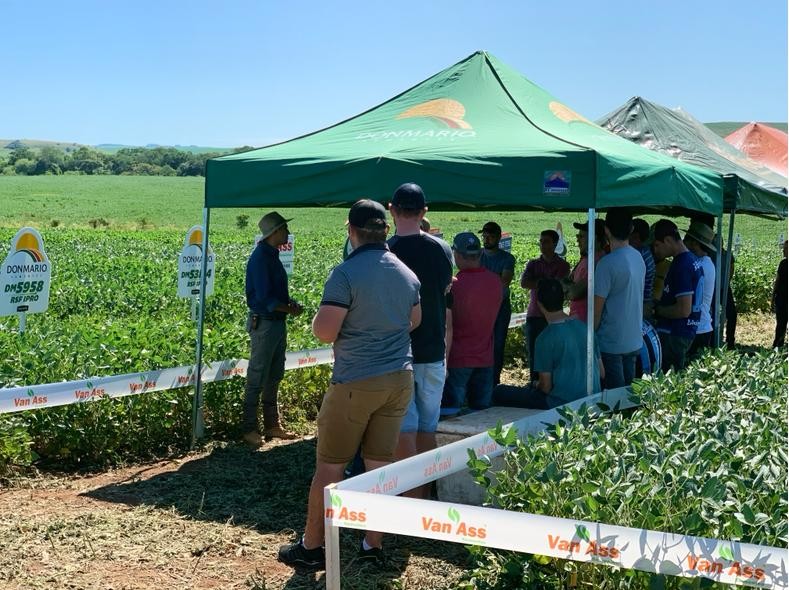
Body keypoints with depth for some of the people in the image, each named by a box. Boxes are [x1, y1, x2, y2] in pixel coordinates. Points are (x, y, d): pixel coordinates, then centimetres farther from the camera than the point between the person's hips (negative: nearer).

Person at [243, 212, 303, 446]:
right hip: (263, 323, -10)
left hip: (277, 322, 10)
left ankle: (272, 424, 26)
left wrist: (290, 302, 2)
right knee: (257, 378, -3)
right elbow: (264, 297, -21)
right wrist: (290, 309, -11)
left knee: (274, 376, 16)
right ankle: (249, 429, 5)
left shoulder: (273, 256, 12)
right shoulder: (260, 258, -17)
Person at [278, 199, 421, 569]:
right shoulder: (407, 274, 6)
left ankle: (311, 547, 14)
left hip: (356, 384, -6)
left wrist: (320, 316, 3)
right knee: (380, 465, 12)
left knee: (329, 466, 5)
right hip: (400, 379, 6)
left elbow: (324, 332, -17)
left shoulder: (346, 274, -16)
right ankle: (373, 545, 18)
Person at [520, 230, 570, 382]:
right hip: (534, 316, 3)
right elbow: (523, 283, -5)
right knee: (533, 354, 5)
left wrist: (536, 283, -5)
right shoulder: (533, 264, 13)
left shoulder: (562, 265, 2)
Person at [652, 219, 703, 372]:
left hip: (673, 335, -10)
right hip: (687, 332, 10)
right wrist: (660, 304, 13)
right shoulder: (693, 260, 11)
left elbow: (684, 310, -23)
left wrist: (656, 310, -10)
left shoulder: (681, 266, -18)